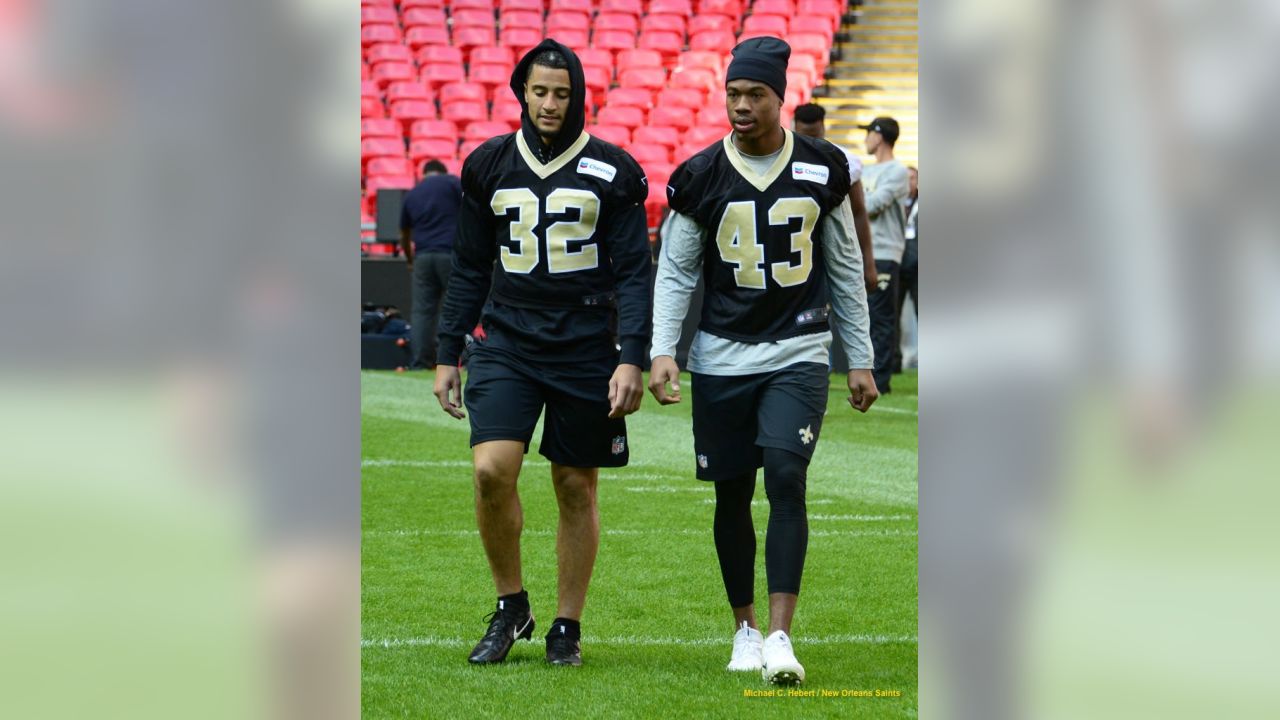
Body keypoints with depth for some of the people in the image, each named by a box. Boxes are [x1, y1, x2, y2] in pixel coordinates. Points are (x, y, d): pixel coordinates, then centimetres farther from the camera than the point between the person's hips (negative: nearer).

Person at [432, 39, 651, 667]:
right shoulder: (489, 166, 6)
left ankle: (567, 627, 16)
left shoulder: (611, 172, -1)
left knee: (576, 490, 4)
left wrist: (631, 360, -11)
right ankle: (510, 606, 3)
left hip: (586, 349, -1)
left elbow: (633, 273, -1)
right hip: (507, 343, 1)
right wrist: (447, 355, 10)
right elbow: (470, 268, 13)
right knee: (492, 470, -16)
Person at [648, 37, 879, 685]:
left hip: (798, 353, -1)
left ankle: (780, 637, -18)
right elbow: (676, 272, 3)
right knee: (733, 497, 6)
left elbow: (845, 267, 10)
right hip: (722, 358, 1)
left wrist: (860, 360, 10)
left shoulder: (823, 170, 1)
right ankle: (744, 629, 21)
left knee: (786, 480, -16)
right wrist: (662, 351, -10)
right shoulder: (700, 177, -2)